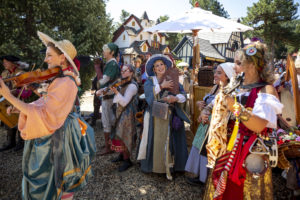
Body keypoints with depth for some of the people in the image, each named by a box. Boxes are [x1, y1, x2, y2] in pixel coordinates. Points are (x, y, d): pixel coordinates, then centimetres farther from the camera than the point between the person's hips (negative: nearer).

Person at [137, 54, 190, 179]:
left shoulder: (173, 80, 11)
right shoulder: (149, 81, 9)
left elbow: (183, 95, 0)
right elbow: (148, 93, -12)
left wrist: (175, 98, -20)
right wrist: (161, 86, -16)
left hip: (169, 116, 1)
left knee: (168, 140, 0)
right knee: (154, 140, -1)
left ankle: (168, 166, 11)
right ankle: (153, 164, 13)